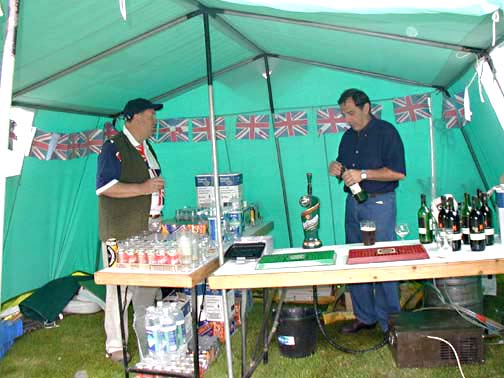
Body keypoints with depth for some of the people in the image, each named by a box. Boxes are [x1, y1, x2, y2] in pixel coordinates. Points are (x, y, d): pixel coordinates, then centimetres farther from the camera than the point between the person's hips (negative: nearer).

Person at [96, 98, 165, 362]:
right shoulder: (114, 147, -9)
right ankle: (115, 346, 12)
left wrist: (157, 209, 17)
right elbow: (104, 186, -18)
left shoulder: (146, 148, 18)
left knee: (148, 287, 16)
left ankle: (146, 338, 32)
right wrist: (142, 188, -20)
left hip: (148, 229, 8)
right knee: (120, 289, -3)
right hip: (121, 233, -8)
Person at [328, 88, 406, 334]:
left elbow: (398, 172, -15)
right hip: (352, 203, 7)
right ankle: (364, 317, 23)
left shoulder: (386, 132, -7)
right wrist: (336, 169, 1)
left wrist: (363, 174, -20)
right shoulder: (348, 136, 15)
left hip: (379, 203, -7)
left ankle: (389, 321, 12)